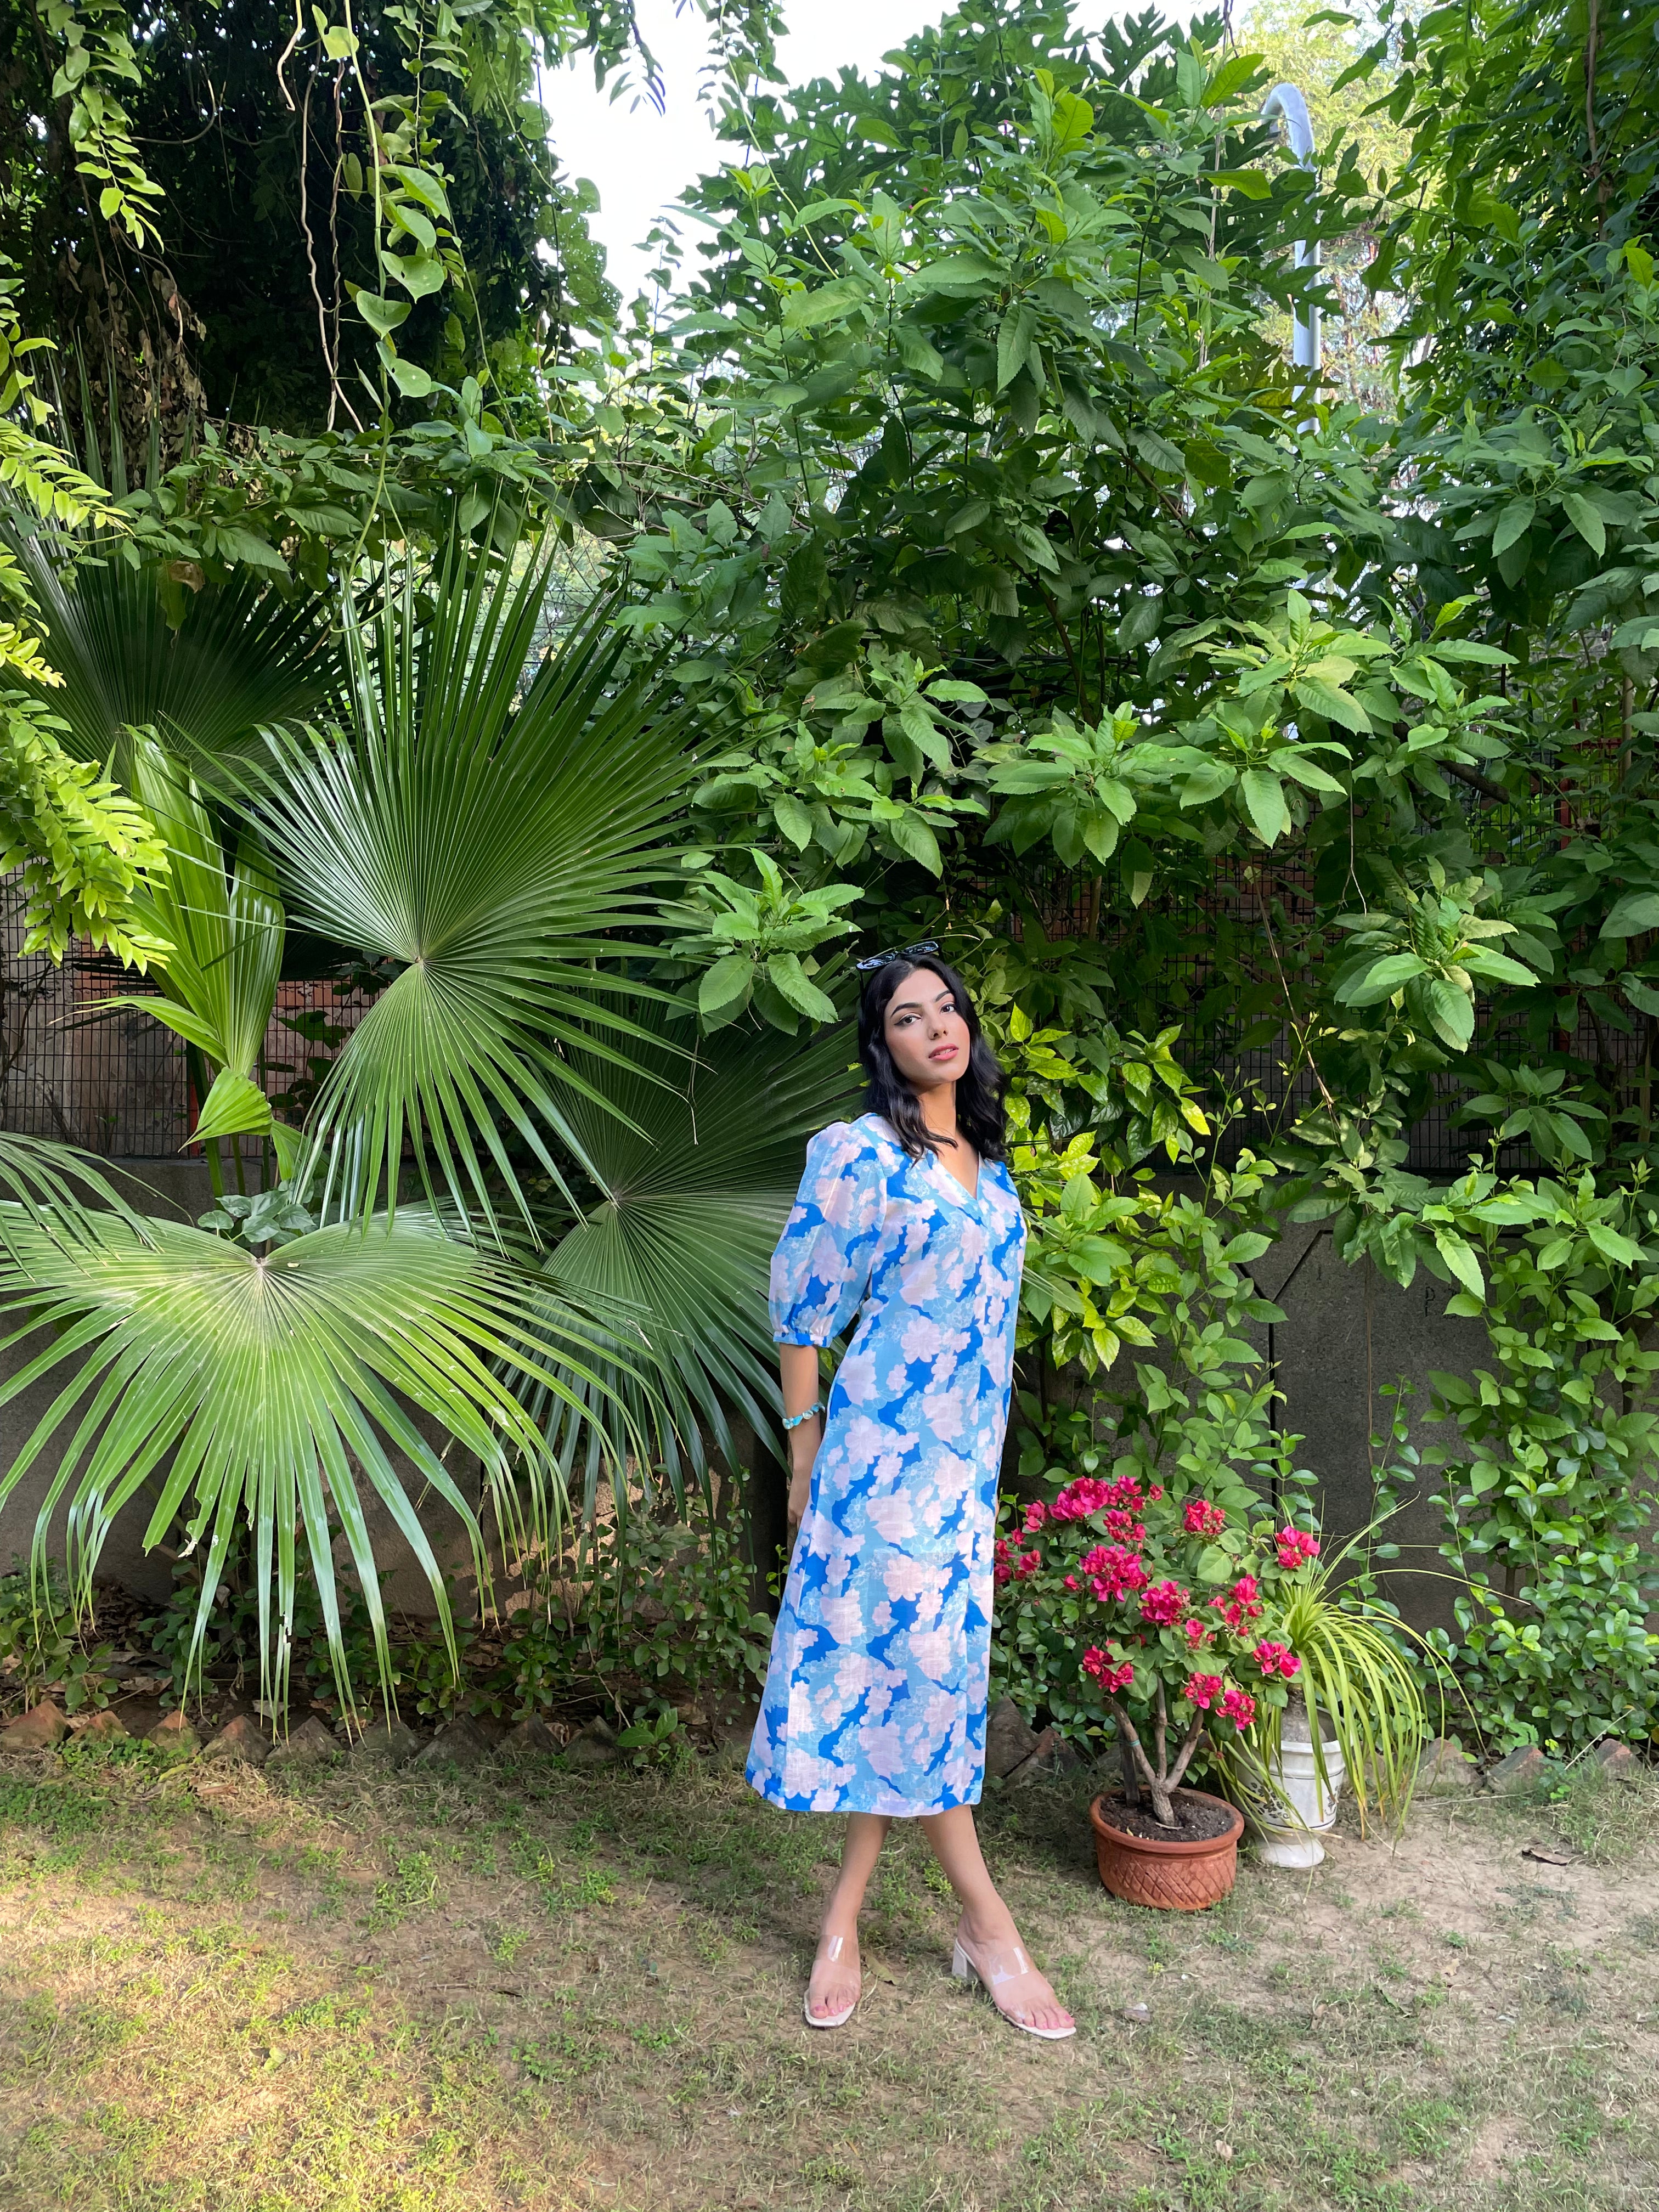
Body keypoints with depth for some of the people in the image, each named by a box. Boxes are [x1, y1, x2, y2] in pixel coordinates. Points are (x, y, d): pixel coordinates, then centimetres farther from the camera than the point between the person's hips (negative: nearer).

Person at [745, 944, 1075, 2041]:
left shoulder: (988, 1160, 13)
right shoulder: (858, 1154, -8)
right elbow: (803, 1309, -6)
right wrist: (805, 1445, -6)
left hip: (967, 1449, 7)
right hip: (886, 1443, -7)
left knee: (914, 1664, 9)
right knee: (919, 1657, -2)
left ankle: (848, 1911, 21)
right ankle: (987, 1923, 11)